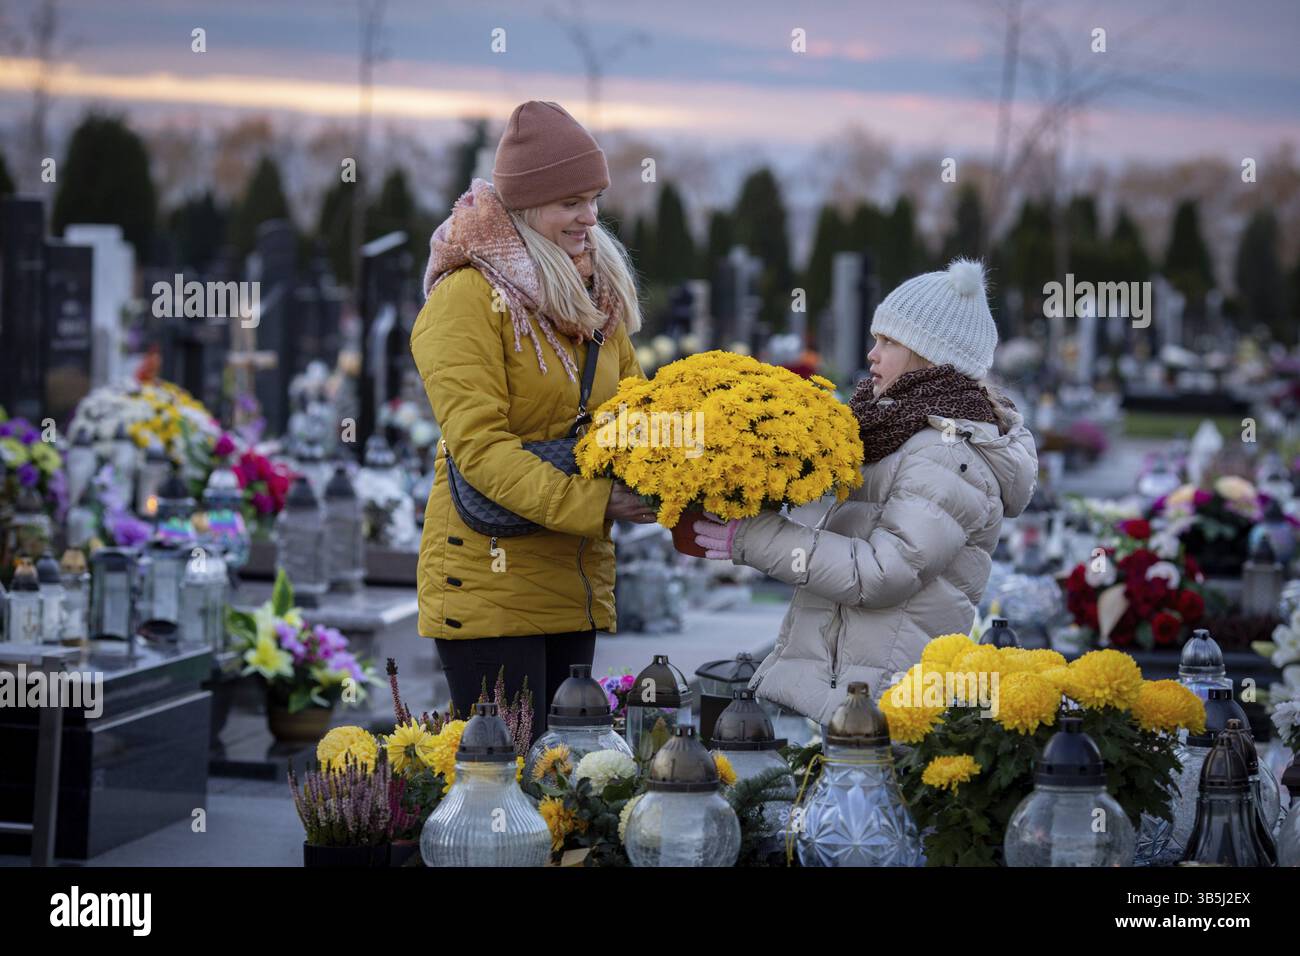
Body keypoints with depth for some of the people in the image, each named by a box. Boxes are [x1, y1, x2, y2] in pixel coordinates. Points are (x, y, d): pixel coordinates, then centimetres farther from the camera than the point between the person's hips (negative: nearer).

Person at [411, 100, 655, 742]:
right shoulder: (468, 298, -11)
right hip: (488, 579, -7)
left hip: (579, 580, 7)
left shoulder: (598, 292, 13)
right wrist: (594, 501, -25)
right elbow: (479, 448, -18)